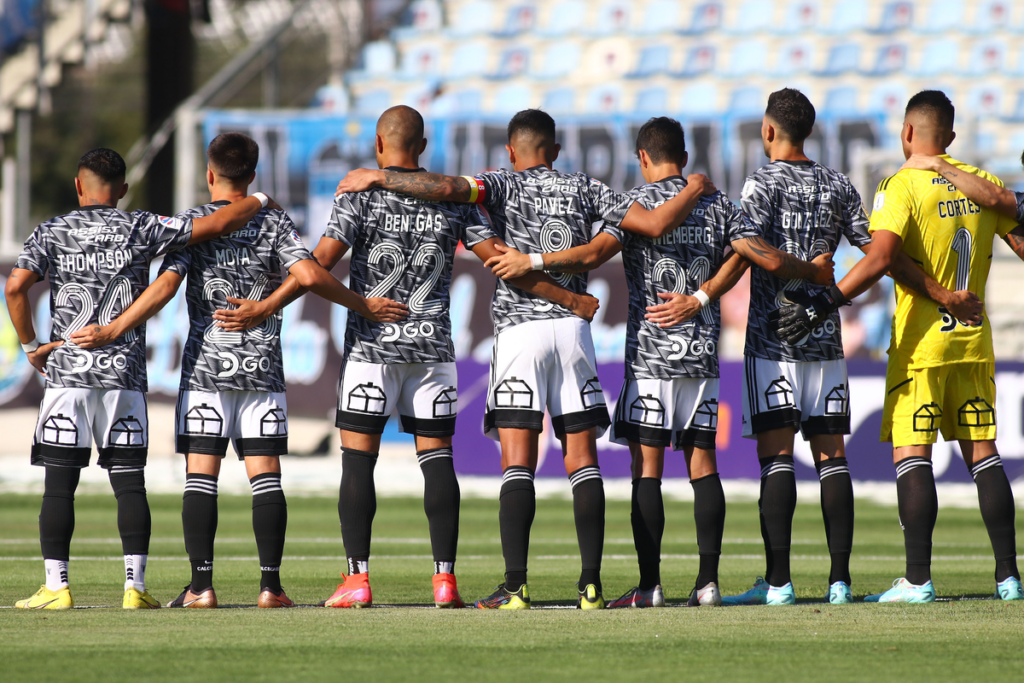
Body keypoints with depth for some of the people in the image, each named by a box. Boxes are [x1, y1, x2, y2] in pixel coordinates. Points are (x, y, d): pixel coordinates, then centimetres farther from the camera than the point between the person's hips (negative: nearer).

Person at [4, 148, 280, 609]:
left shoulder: (53, 231, 4)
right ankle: (135, 586, -3)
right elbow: (217, 225, -1)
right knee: (130, 483, 3)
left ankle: (56, 587, -3)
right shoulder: (141, 228, 3)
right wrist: (258, 202, 16)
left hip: (67, 370, -1)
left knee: (59, 485, 1)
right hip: (125, 377, 1)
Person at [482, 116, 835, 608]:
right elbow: (768, 259, 0)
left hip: (650, 351, -5)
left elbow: (593, 254, -16)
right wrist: (813, 272, 13)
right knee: (702, 463, 6)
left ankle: (650, 585, -8)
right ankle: (708, 581, 0)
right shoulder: (718, 205, 10)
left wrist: (530, 262, -13)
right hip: (704, 354, 5)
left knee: (647, 465, -4)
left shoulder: (640, 201, -5)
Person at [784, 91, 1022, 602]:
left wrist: (822, 304, -23)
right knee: (983, 455, 8)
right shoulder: (983, 184, 7)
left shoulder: (902, 185, -10)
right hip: (974, 341, 5)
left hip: (919, 344, -5)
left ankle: (918, 579, -10)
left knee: (911, 456, -4)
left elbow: (880, 257, -22)